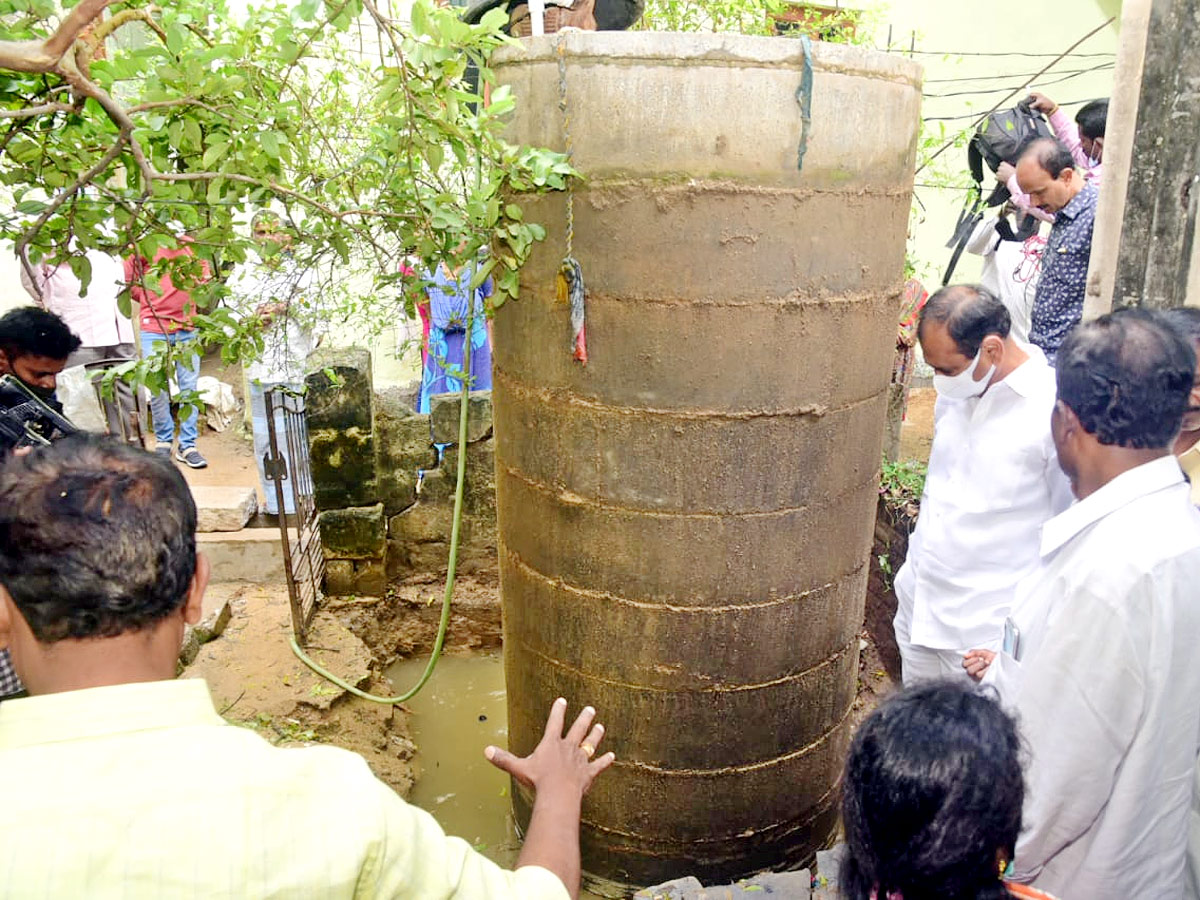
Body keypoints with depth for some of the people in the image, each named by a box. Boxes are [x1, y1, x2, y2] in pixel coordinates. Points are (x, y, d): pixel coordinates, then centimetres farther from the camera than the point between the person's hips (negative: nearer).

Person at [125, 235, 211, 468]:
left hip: (187, 327, 2)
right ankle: (164, 441, 20)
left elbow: (204, 271, 17)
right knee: (158, 388, 4)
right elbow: (126, 279, 2)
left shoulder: (189, 244, 6)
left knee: (189, 386, 2)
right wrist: (147, 299, -2)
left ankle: (187, 445, 9)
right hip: (153, 327, -2)